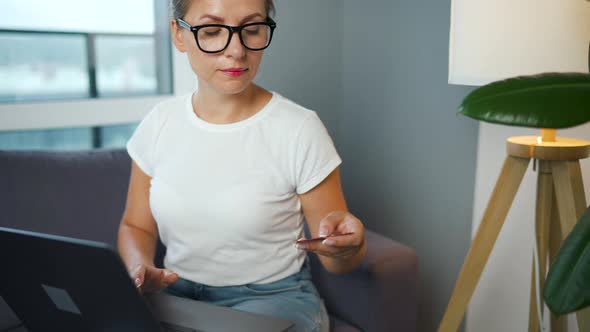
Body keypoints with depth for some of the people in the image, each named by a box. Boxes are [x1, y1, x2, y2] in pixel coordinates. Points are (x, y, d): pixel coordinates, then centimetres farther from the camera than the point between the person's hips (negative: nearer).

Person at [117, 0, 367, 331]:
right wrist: (140, 269, -13)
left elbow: (337, 261, -6)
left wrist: (345, 247, -30)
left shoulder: (301, 129, -14)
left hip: (273, 298, -1)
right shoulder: (159, 123, -2)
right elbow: (136, 227, 9)